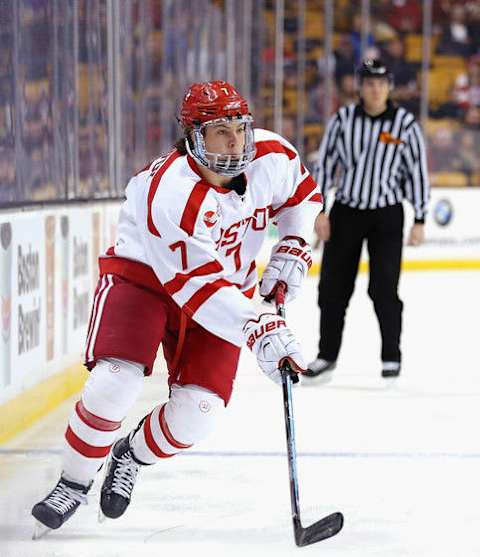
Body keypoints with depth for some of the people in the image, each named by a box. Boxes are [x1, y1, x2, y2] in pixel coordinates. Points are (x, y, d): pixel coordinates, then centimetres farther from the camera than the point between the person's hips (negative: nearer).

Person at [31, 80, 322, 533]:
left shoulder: (271, 158, -17)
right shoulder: (168, 193, -33)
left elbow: (302, 195, 8)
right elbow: (197, 288, -34)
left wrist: (290, 253, -5)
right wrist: (258, 331, -40)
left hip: (227, 287, 5)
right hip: (143, 274, -4)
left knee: (198, 410, -10)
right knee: (113, 382, -23)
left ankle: (131, 456, 23)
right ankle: (73, 483, 2)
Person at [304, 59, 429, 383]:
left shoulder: (405, 124, -6)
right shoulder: (343, 120, -2)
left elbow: (418, 172, -2)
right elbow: (325, 164, 3)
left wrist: (420, 220, -4)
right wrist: (319, 211, -2)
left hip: (387, 216, -2)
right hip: (346, 212, 2)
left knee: (384, 289, -8)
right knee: (333, 287, 6)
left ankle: (392, 357, 8)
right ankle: (327, 356, 20)